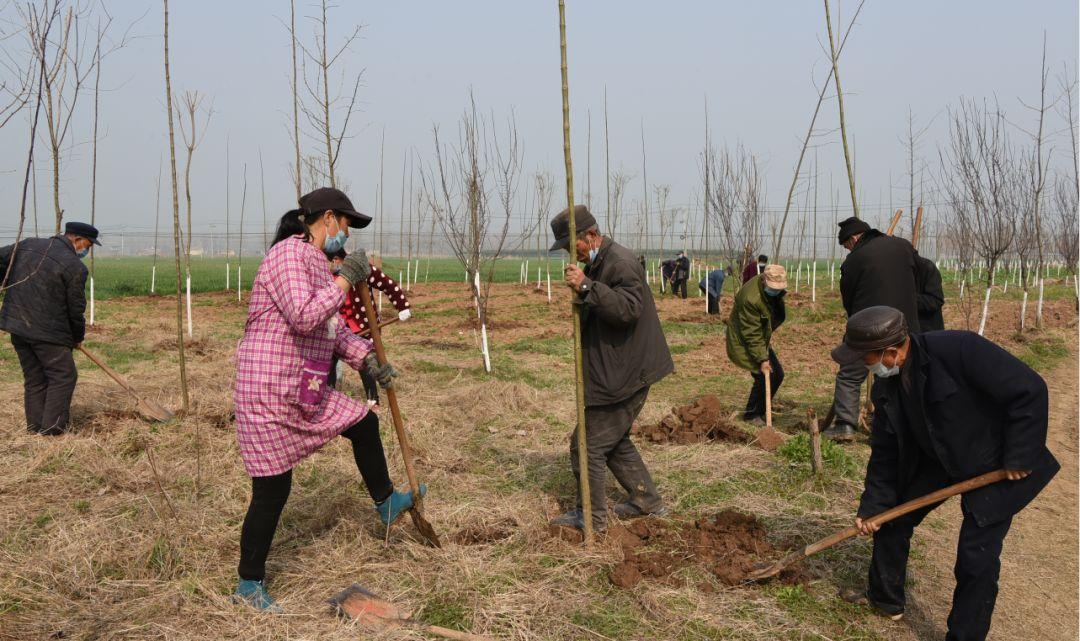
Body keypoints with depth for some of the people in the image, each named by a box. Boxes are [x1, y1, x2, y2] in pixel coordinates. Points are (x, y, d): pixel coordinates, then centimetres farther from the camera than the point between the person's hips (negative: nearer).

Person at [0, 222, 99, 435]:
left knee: (34, 378, 16)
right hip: (47, 331, -7)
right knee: (63, 376, 4)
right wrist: (78, 337, 10)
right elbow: (75, 308, -5)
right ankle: (52, 428, 2)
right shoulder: (75, 266, -11)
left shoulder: (28, 244, 8)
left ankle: (34, 426, 20)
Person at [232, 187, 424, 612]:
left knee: (364, 424, 20)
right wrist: (346, 279, -21)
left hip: (305, 395, 10)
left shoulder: (315, 263, 13)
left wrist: (368, 360, 13)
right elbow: (304, 318, -30)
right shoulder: (288, 254, -17)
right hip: (268, 394, -10)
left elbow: (334, 327, 22)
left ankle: (387, 505, 42)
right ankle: (249, 585, 19)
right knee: (272, 491, 0)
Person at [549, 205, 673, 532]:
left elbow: (629, 308, -33)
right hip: (613, 372, 11)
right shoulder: (596, 263, 16)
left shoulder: (620, 262, -18)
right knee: (615, 441, 21)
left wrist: (586, 287, -37)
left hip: (622, 375, -11)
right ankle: (646, 499, 33)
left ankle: (591, 517, 11)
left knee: (590, 444, -3)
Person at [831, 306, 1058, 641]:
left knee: (976, 556, -7)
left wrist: (1019, 456, -24)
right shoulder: (887, 386, -10)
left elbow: (1030, 391, -29)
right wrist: (872, 505, -4)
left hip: (996, 465, -7)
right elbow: (885, 450, -1)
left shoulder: (958, 349, -33)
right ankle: (885, 598, 31)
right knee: (891, 513, 10)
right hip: (940, 459, 7)